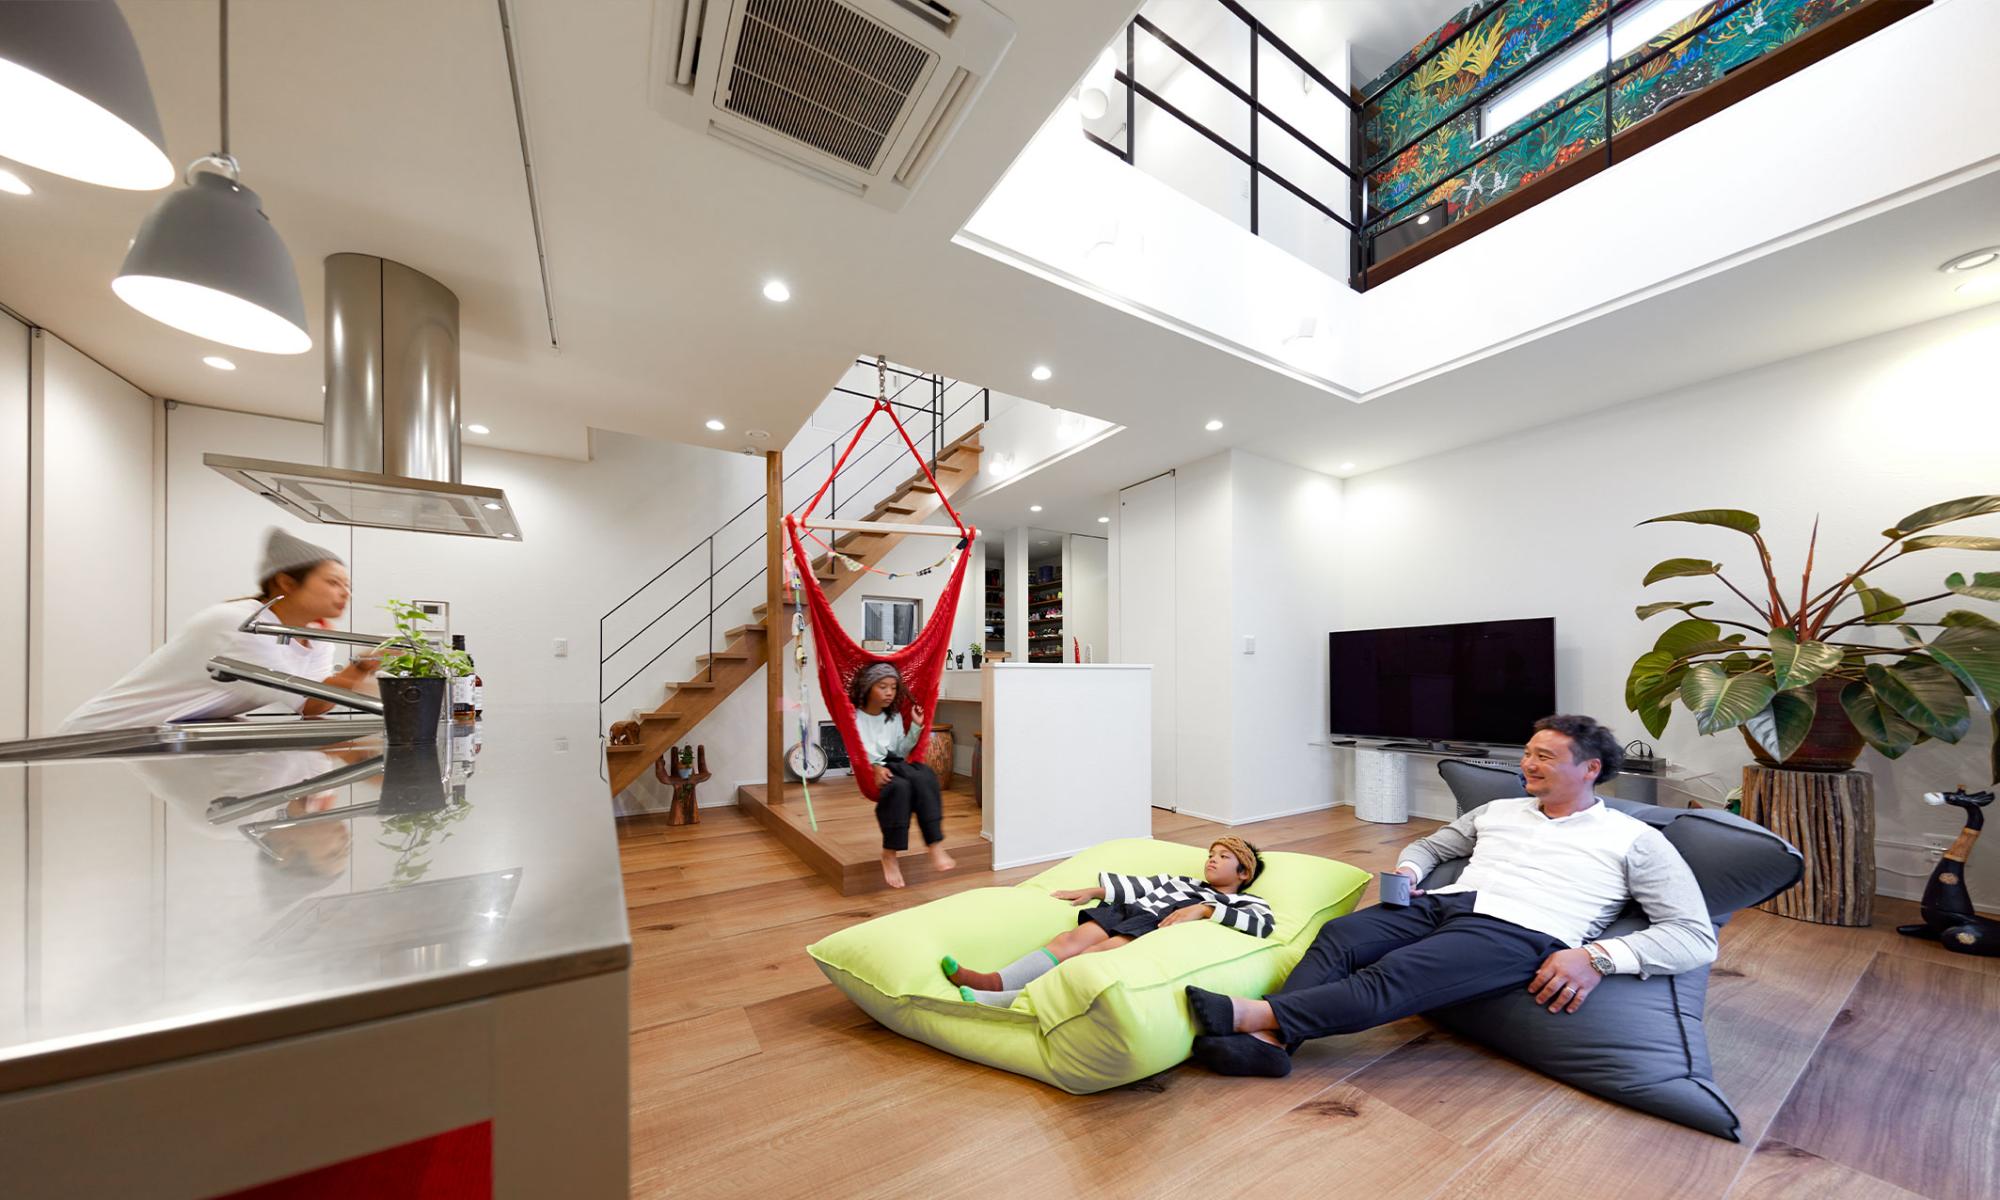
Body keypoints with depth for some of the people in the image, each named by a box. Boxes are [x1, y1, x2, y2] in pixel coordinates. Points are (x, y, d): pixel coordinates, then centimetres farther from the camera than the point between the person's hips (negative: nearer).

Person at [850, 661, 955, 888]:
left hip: (894, 766, 5)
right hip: (868, 772, -4)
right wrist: (875, 768, -26)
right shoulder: (855, 717, 2)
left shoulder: (895, 716, 19)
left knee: (925, 777, -29)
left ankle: (935, 844, -35)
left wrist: (916, 727, 2)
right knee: (898, 786, -37)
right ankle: (890, 855, -28)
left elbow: (901, 752, 14)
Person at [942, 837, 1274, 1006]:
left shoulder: (1245, 902, 22)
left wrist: (1203, 909, -13)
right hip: (1128, 911, 6)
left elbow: (1263, 923, -2)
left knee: (1094, 954, -31)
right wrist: (1092, 891, 14)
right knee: (1070, 940, -24)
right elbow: (1137, 885, 26)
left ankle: (997, 1001, -47)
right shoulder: (1181, 882, 37)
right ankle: (993, 981, -41)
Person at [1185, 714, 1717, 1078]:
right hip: (1443, 903, 5)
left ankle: (1254, 1014, -37)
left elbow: (1697, 936, 4)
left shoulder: (1634, 839, 12)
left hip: (1516, 932, -5)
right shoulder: (1497, 811, 26)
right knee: (1338, 934, -26)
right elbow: (1428, 845, 34)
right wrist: (1407, 870, 9)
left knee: (1391, 976, -32)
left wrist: (1600, 956, -14)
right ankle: (1267, 1041, -37)